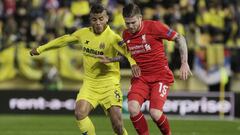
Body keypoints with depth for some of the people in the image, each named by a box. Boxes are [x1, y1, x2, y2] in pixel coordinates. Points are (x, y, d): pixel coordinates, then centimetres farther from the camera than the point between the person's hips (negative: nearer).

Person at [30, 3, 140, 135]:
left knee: (117, 124, -11)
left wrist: (133, 62, -53)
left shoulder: (112, 37, -15)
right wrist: (40, 49, 26)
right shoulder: (83, 33, 2)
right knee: (80, 113, -18)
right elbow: (65, 39, 18)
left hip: (109, 83, -4)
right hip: (90, 83, 4)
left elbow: (126, 50, -30)